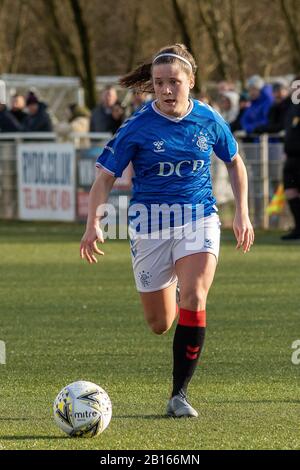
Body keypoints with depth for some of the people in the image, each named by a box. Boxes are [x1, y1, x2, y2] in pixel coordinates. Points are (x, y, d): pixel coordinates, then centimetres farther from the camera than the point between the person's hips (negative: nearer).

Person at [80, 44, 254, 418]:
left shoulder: (209, 120, -3)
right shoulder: (138, 127, -9)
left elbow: (234, 163, 15)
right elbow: (105, 176, -7)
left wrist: (242, 214, 9)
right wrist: (93, 224, -20)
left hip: (199, 220, 0)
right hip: (151, 225, 0)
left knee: (193, 298, -23)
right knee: (159, 325, 4)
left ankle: (179, 394, -14)